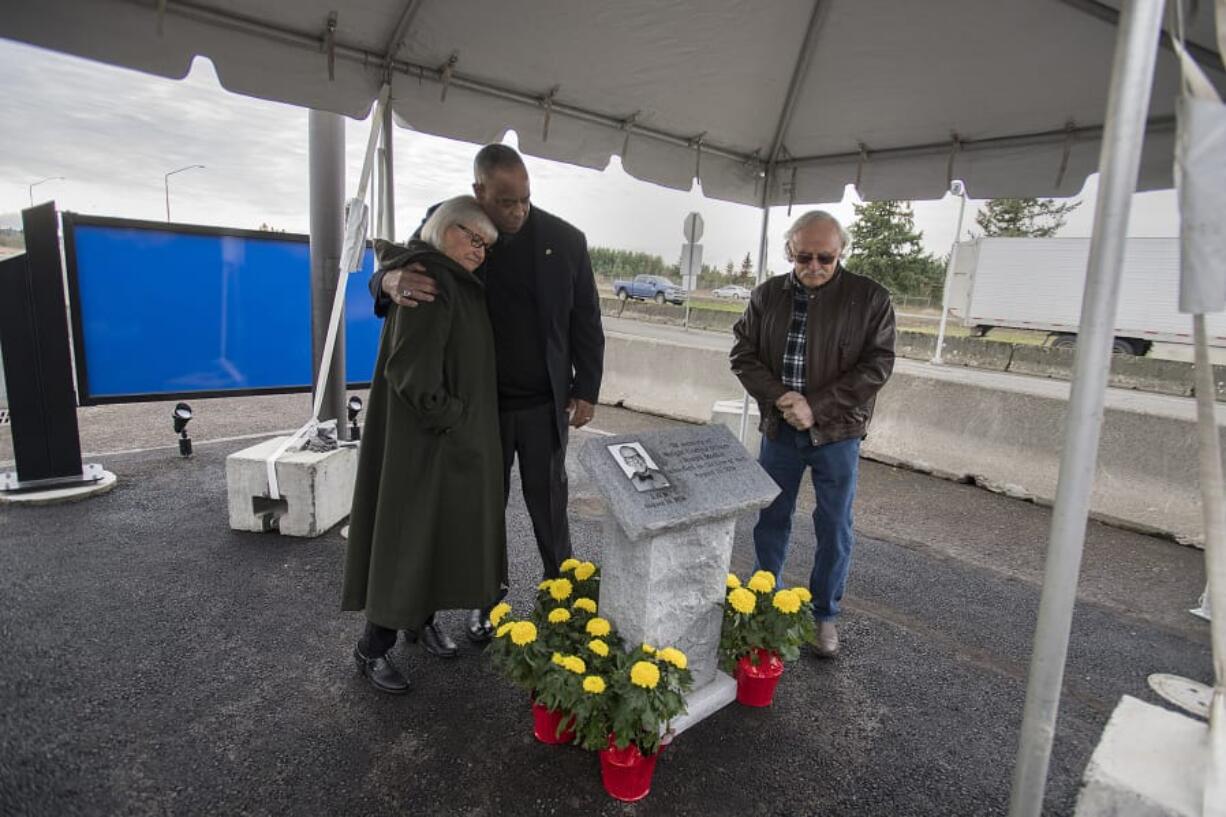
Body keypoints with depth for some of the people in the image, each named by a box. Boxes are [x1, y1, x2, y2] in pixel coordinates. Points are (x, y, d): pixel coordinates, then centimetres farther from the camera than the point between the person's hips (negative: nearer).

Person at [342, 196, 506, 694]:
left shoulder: (458, 284, 11)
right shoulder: (429, 282, -20)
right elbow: (411, 371, -26)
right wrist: (449, 420, -19)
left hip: (461, 439, 10)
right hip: (426, 441, -10)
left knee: (441, 531, 19)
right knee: (408, 535, 1)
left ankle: (422, 618, 37)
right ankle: (373, 648, 18)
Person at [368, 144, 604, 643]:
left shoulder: (564, 240, -4)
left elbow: (586, 319, 2)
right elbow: (385, 273, -1)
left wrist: (586, 390, 1)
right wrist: (392, 280, -26)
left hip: (545, 404, -1)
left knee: (548, 508, 9)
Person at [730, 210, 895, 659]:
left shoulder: (870, 298, -6)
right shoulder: (767, 295, 2)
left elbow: (877, 365, -9)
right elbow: (743, 353, 2)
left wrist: (815, 406, -17)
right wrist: (779, 397, -14)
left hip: (836, 432, -2)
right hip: (779, 427, 3)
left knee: (834, 528, 8)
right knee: (770, 519, 14)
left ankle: (825, 614, 28)